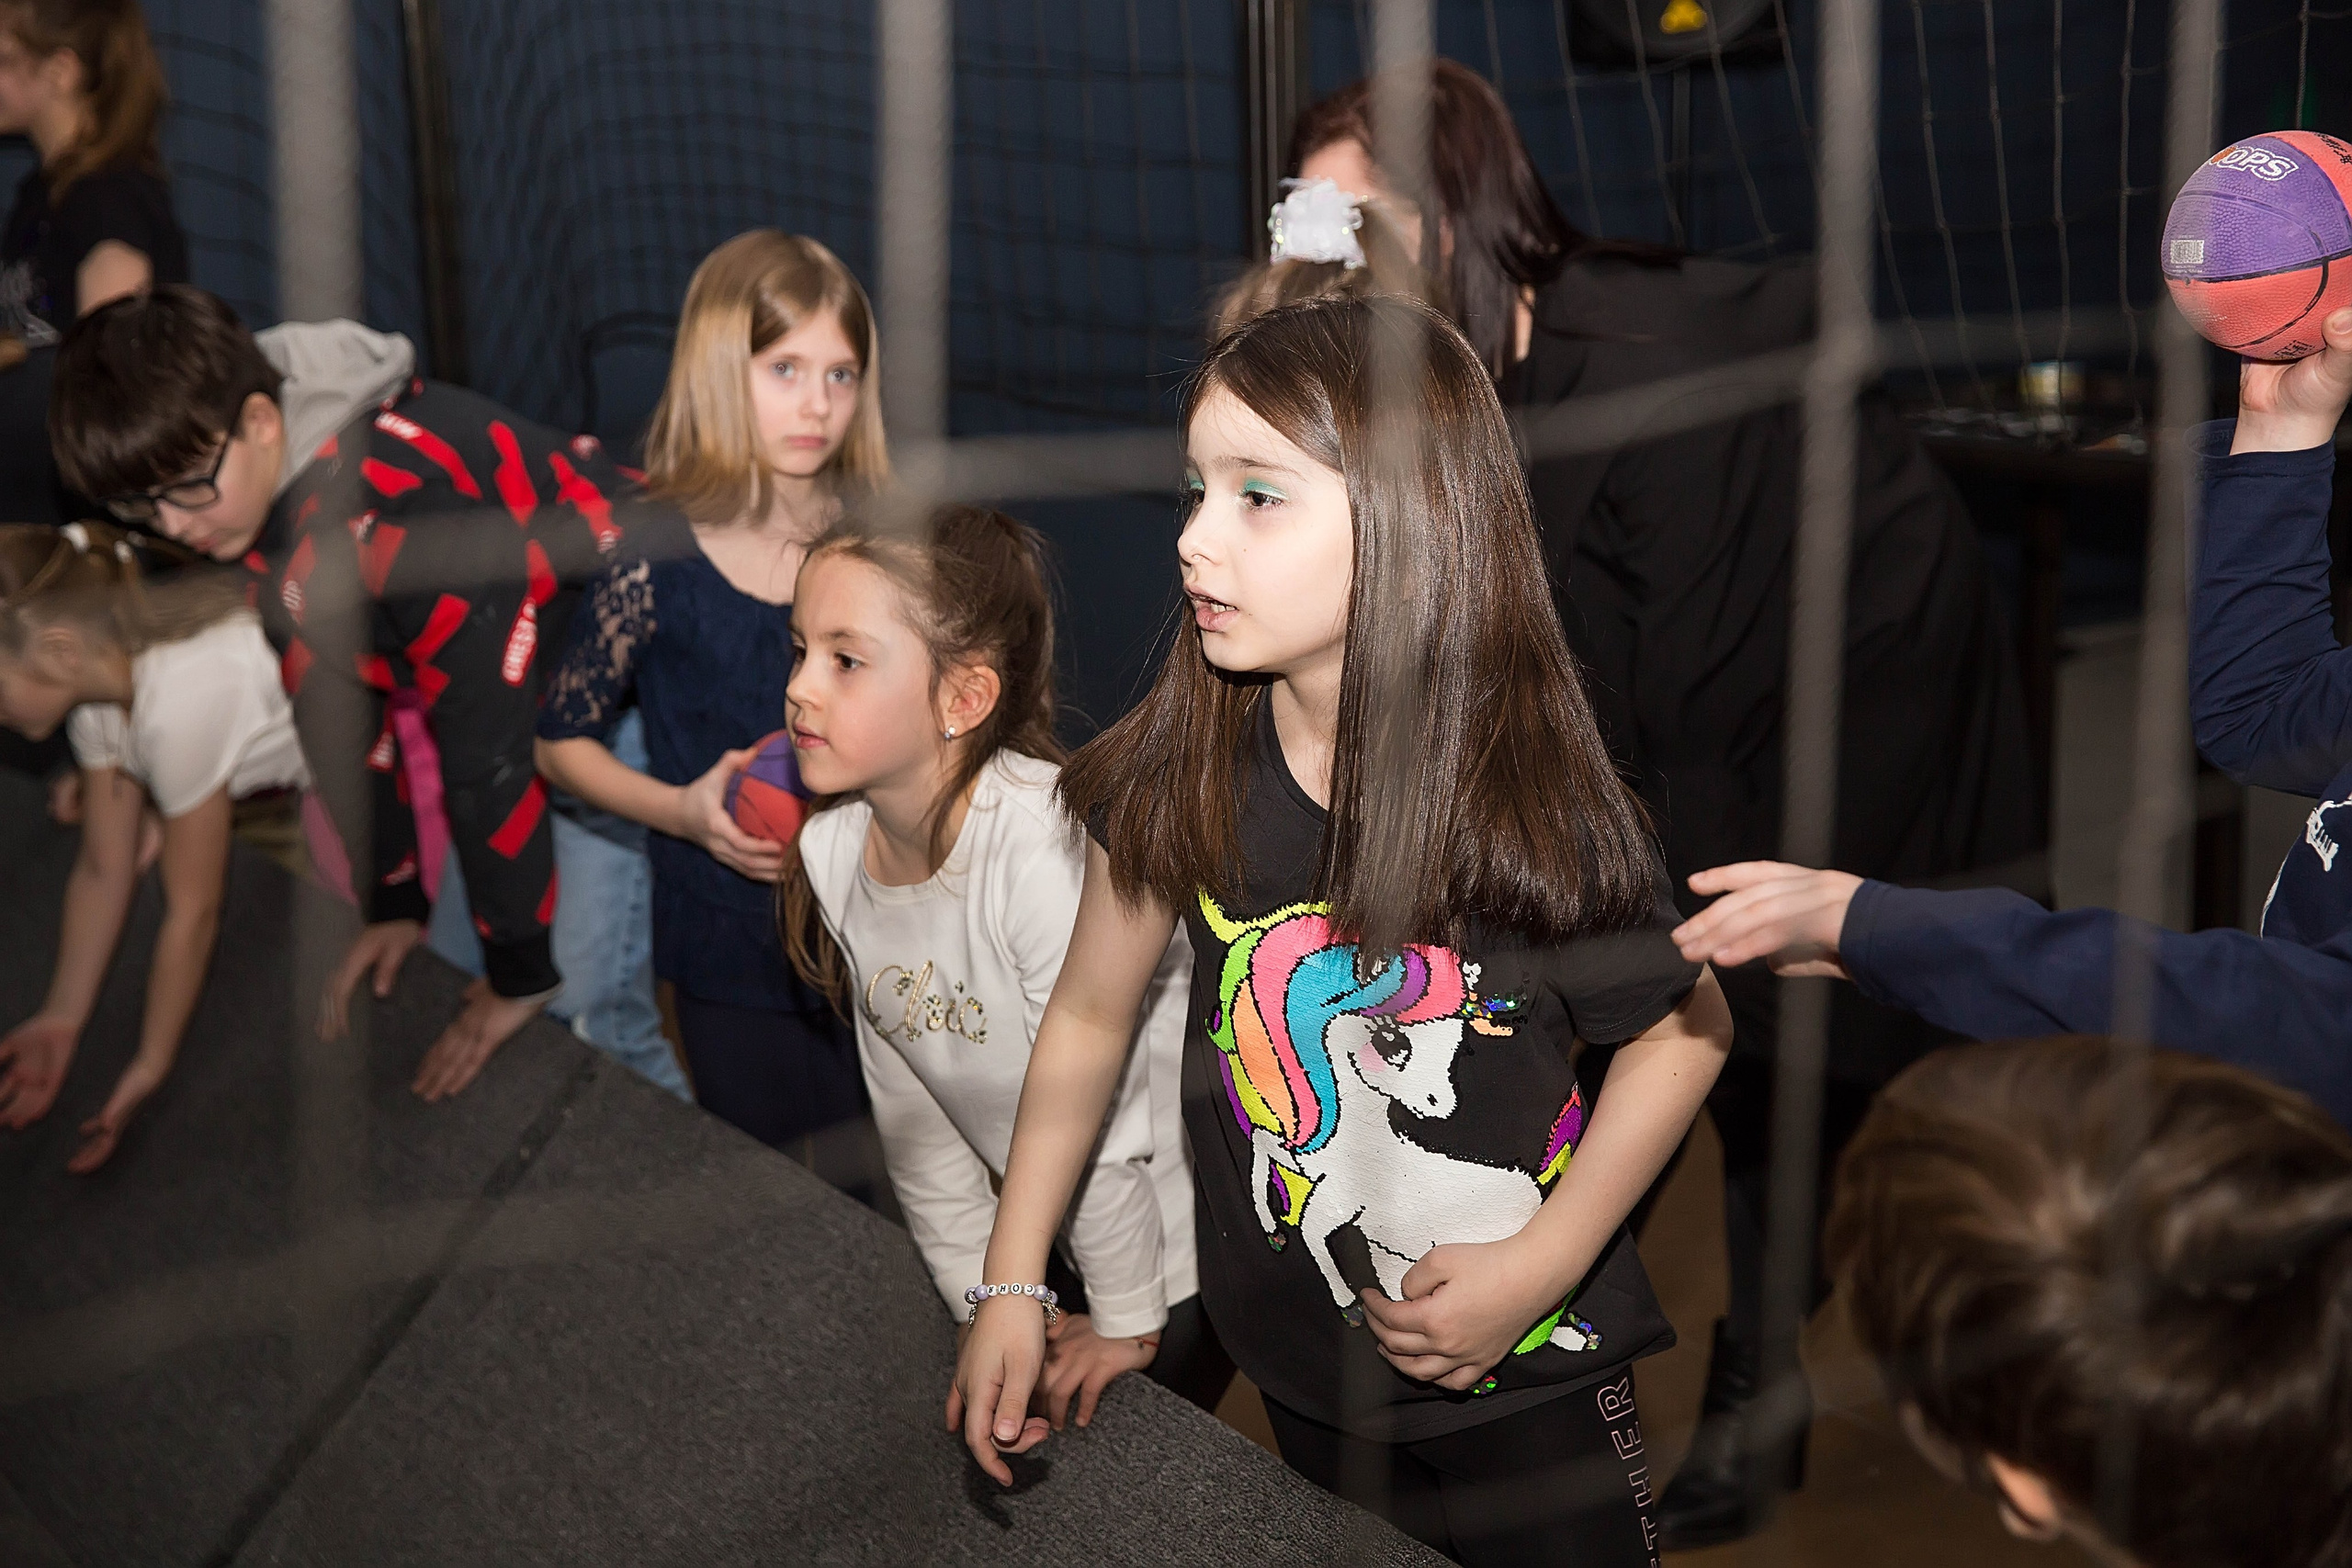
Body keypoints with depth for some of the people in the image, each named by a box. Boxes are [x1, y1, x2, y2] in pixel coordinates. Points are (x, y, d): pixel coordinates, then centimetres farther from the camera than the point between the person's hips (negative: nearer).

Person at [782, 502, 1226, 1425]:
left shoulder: (1051, 847, -34)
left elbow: (1093, 1121, -24)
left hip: (1177, 1250, -6)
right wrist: (986, 1306, 3)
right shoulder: (834, 852, -11)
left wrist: (1125, 1322, -14)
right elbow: (914, 1117, -1)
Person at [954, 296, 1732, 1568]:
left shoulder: (1541, 805, -22)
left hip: (1529, 1377, -2)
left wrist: (1543, 1264, -14)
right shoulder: (1180, 774, -14)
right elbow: (1091, 1014, 0)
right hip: (1301, 1370, 3)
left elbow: (1687, 1031, -6)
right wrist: (1012, 1287, 1)